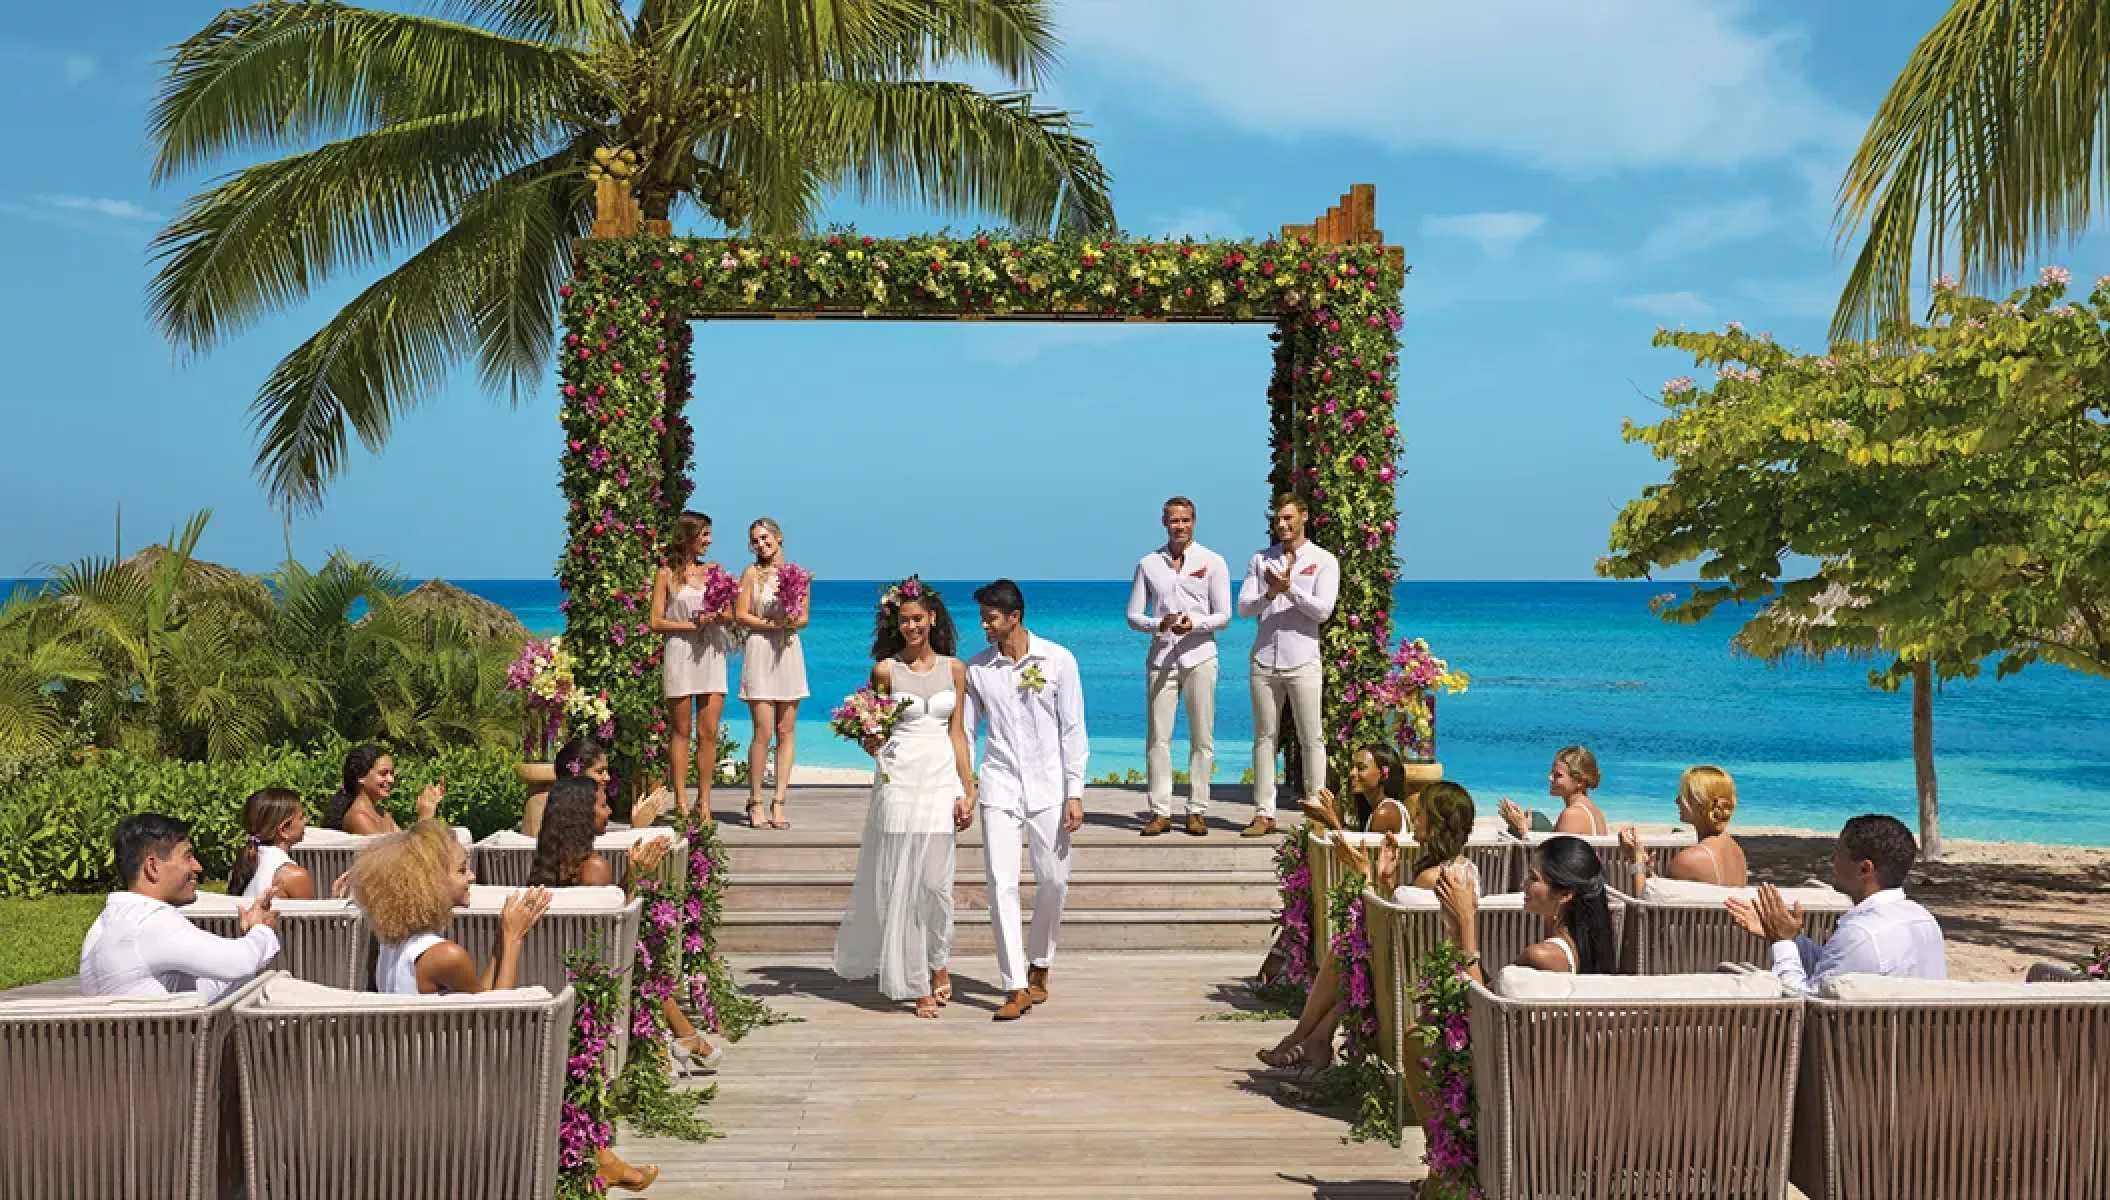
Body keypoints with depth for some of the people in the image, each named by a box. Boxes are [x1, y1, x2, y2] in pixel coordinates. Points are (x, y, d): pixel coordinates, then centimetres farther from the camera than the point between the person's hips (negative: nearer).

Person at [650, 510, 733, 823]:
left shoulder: (713, 571, 13)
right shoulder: (666, 574, 3)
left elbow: (730, 618, 14)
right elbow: (656, 622, -1)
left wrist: (718, 616, -8)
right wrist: (692, 624, -12)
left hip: (712, 655, 3)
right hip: (679, 655, -3)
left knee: (709, 733, 0)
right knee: (682, 732, 1)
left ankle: (704, 802, 5)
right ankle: (681, 802, 4)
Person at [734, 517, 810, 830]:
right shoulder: (752, 573, 2)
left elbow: (804, 616, 10)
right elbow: (740, 615, -3)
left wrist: (791, 622, -11)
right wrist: (773, 623, -13)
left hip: (789, 652, 3)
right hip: (760, 652, -3)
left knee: (786, 731, 2)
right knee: (763, 731, -7)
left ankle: (779, 802, 6)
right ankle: (755, 802, 2)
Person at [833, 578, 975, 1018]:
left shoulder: (954, 668, 7)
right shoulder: (885, 670, 1)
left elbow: (957, 733, 9)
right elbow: (874, 729, 8)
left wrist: (967, 790, 5)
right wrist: (871, 745, -16)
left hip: (942, 778, 1)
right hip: (899, 778, -1)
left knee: (935, 879, -1)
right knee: (901, 879, 0)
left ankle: (937, 964, 22)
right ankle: (918, 981, 11)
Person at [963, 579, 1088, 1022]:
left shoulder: (1058, 661, -3)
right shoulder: (977, 668, 3)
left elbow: (1073, 731, -1)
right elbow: (965, 731, 9)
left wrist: (1075, 794, -5)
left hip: (1048, 788, -1)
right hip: (999, 787, 1)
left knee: (1053, 882, 4)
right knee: (1002, 885, -8)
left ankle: (1039, 965, 27)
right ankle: (1016, 988, -4)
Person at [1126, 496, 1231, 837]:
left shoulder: (1212, 562, 4)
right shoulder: (1149, 564, 9)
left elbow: (1223, 615, 1)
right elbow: (1133, 615, 8)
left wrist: (1194, 624, -18)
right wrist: (1158, 625, -12)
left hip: (1199, 657, -1)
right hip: (1161, 658, 1)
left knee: (1202, 738, 0)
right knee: (1158, 737, -2)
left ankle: (1196, 811, 7)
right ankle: (1160, 812, 3)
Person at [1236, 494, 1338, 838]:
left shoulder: (1323, 561, 4)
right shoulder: (1260, 560, 12)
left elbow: (1323, 609, -8)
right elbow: (1243, 607, 4)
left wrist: (1290, 588, -17)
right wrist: (1269, 594, -14)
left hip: (1302, 661, -3)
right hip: (1264, 660, 3)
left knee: (1311, 738, -2)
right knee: (1264, 737, 4)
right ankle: (1264, 813, 7)